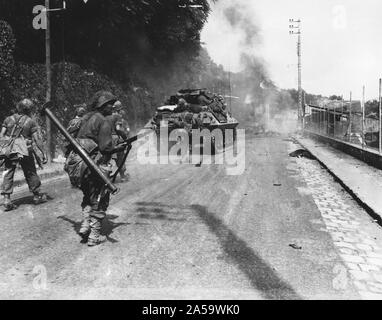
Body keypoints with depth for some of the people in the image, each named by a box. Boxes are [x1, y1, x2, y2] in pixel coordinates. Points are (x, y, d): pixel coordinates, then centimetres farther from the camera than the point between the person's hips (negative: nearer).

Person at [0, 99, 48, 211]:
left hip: (9, 150, 2)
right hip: (24, 151, -2)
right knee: (31, 173, 10)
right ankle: (37, 196, 23)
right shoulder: (31, 122, -1)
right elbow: (37, 139, -5)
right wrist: (43, 153, -1)